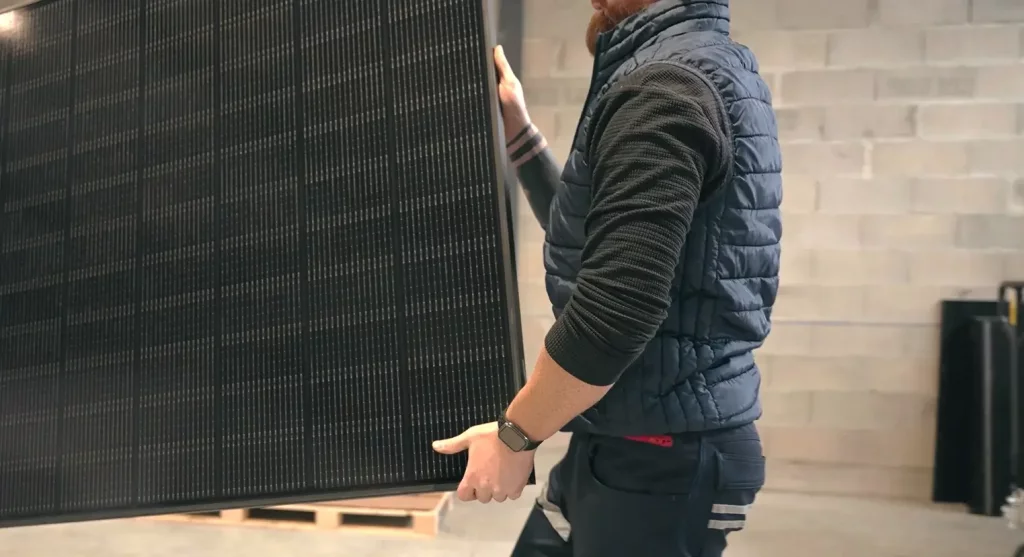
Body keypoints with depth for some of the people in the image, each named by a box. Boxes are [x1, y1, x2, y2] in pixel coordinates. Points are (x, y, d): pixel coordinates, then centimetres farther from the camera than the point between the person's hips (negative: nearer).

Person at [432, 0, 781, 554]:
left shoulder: (664, 84, -19)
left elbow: (615, 307, -28)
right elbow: (593, 235, 23)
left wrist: (515, 434, -16)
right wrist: (518, 133, 19)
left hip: (660, 458, -9)